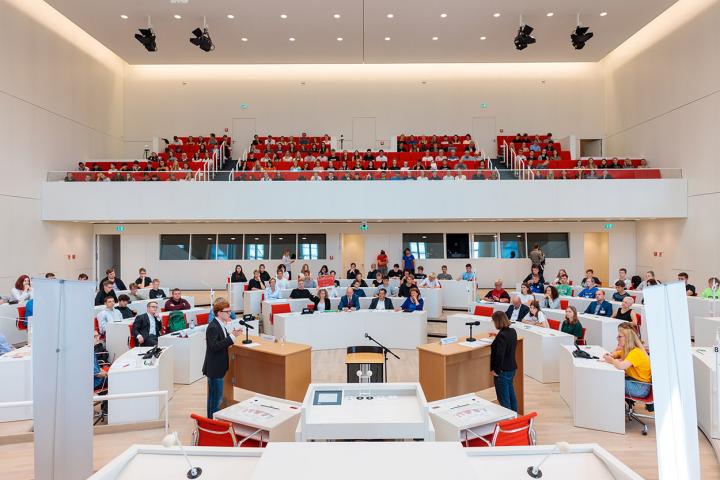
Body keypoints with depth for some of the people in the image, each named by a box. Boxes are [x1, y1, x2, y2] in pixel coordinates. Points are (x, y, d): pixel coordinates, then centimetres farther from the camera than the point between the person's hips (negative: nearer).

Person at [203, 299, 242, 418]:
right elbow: (214, 346, -28)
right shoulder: (213, 327, -21)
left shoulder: (221, 324, 7)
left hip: (217, 367, 10)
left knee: (214, 395, 20)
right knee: (216, 396, 1)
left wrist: (231, 334, 0)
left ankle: (211, 418, 33)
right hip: (214, 368, -10)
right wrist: (232, 336, -29)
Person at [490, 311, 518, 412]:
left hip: (503, 371, -9)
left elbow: (500, 355, -27)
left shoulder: (501, 336, -25)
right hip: (512, 368, 9)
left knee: (503, 398, 4)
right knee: (511, 394, 23)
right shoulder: (513, 331, 1)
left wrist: (496, 370, -17)